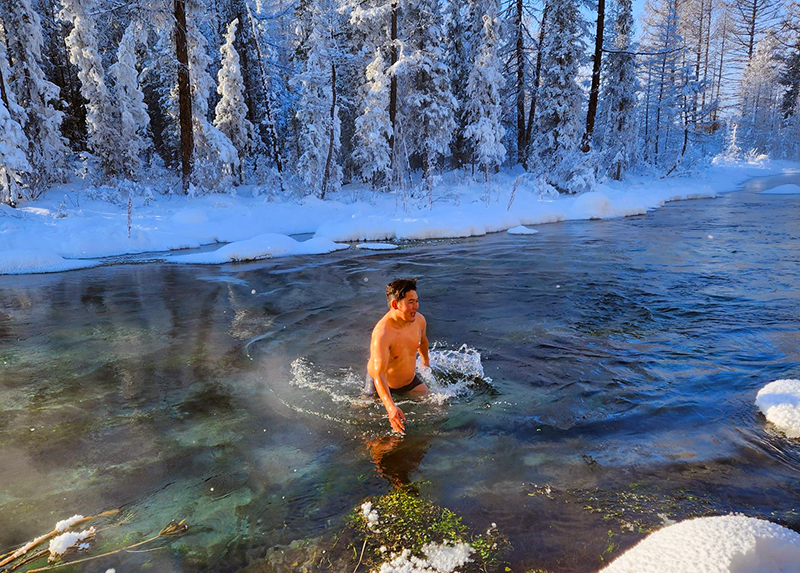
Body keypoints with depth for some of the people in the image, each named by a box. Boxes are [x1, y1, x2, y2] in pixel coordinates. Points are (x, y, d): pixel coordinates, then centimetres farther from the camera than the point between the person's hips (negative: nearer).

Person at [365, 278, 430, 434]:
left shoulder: (419, 320, -15)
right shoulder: (382, 333, -38)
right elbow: (379, 374, -44)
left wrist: (426, 360, 29)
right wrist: (390, 407, -55)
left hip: (410, 381, 6)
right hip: (383, 385, -6)